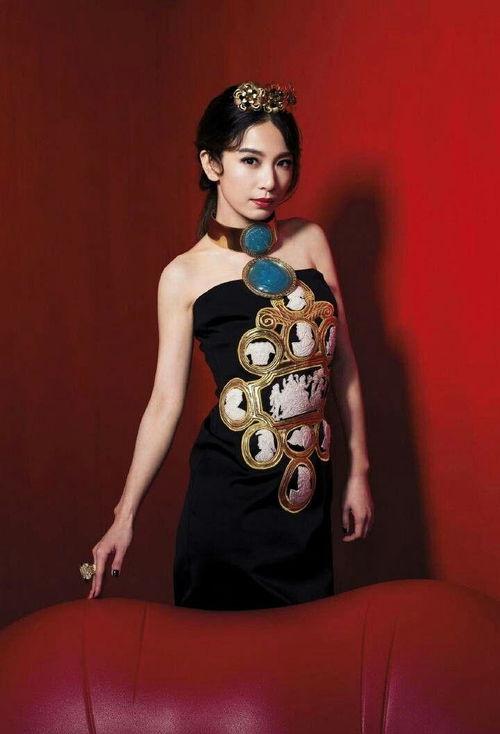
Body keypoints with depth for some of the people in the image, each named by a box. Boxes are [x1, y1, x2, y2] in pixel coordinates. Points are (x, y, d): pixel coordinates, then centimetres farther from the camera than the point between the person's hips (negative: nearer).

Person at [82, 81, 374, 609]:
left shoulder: (311, 241, 3)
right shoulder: (185, 275, -5)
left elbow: (342, 361, 7)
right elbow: (166, 400, -3)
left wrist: (358, 471, 8)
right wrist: (125, 516, -4)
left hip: (309, 487, 3)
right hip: (229, 491, -3)